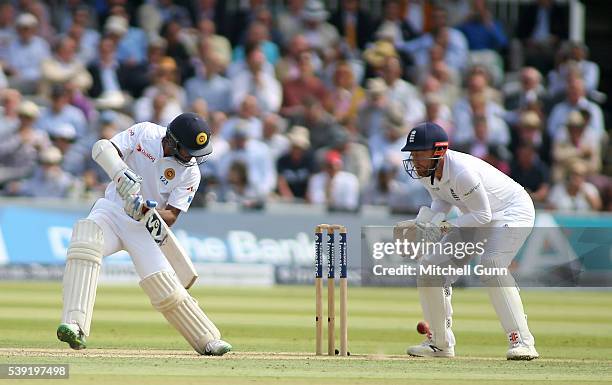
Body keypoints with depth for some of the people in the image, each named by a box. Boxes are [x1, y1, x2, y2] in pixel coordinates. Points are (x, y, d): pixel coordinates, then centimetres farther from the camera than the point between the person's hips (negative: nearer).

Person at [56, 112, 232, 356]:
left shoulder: (190, 173, -10)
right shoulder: (145, 133, -10)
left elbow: (171, 217, -13)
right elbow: (102, 148, -19)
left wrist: (145, 210, -34)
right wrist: (122, 174, -38)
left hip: (144, 226, 1)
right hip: (111, 210, -1)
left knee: (164, 285, -14)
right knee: (85, 236, -32)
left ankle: (208, 341, 8)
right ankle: (75, 327, -40)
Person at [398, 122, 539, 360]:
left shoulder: (462, 172, -34)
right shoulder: (424, 171, -10)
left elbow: (483, 215, -27)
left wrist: (446, 227, -31)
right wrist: (434, 223, -11)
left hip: (512, 213, -9)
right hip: (474, 219, 9)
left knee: (491, 265, -32)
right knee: (430, 267, 1)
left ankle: (522, 341, -28)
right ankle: (440, 343, 14)